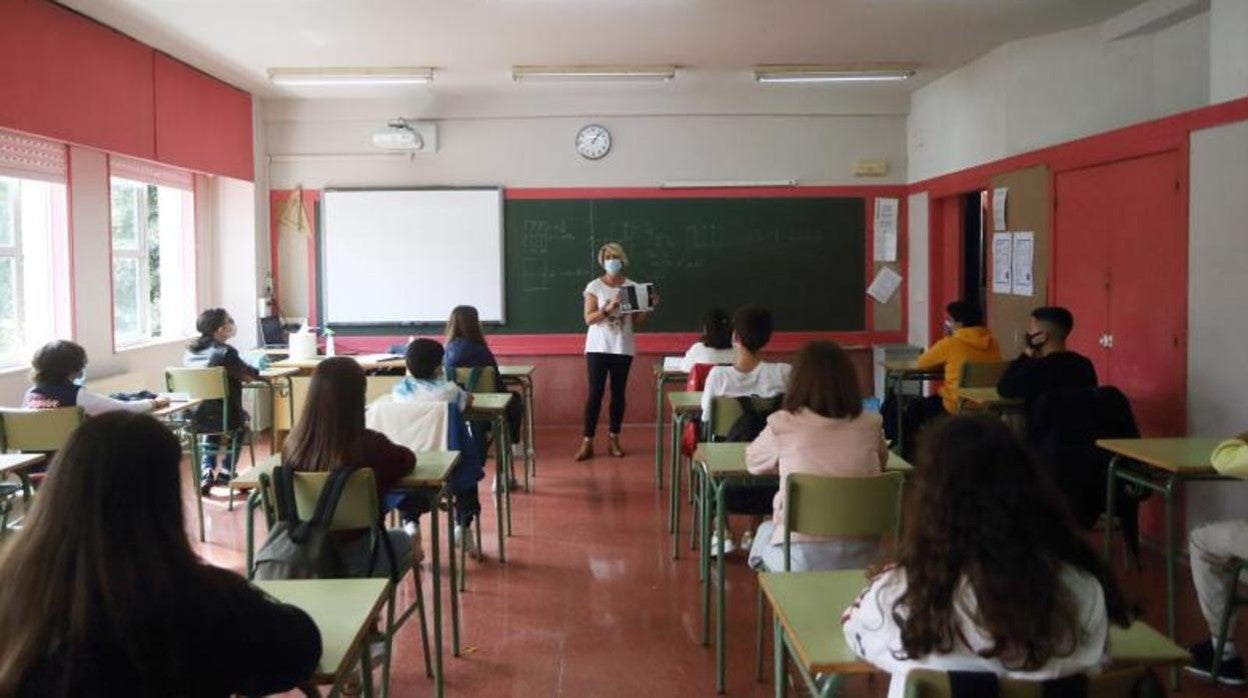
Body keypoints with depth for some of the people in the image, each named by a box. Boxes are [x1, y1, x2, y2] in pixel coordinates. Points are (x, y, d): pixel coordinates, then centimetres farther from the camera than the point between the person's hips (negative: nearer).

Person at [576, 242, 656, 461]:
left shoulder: (632, 287, 5)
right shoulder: (594, 287, -1)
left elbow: (637, 322, 6)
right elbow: (588, 319, -9)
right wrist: (608, 308, -23)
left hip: (623, 349, 2)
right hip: (598, 348, -2)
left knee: (618, 393, 7)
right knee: (595, 393, -4)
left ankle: (613, 439, 17)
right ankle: (587, 442, 0)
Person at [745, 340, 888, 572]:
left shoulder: (782, 425, -8)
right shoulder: (870, 426, -1)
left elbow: (752, 461, 12)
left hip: (803, 557, -3)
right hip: (861, 555, 3)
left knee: (765, 531, 30)